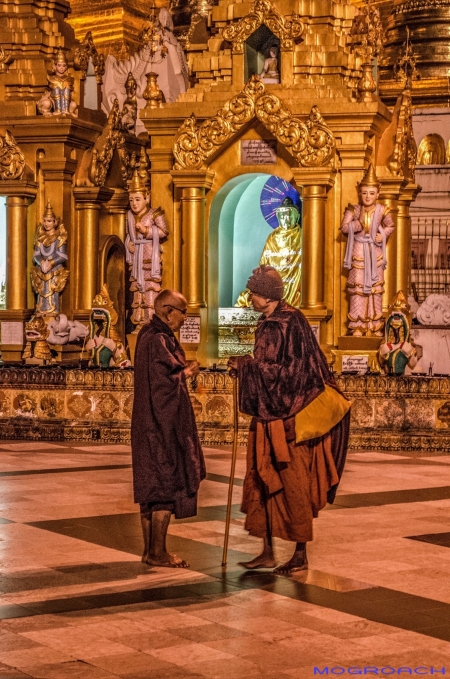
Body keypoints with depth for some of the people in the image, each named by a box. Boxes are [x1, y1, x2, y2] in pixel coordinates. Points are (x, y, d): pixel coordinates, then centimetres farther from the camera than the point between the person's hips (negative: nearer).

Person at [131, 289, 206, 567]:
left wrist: (183, 369, 5)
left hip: (150, 424, 10)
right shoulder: (159, 340, -18)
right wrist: (187, 372, -6)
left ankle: (151, 549, 17)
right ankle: (157, 552, 1)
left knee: (152, 486, 12)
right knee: (167, 485, -3)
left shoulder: (148, 334, 13)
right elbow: (162, 381, -22)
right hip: (163, 423, -10)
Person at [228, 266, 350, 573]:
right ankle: (268, 553, 17)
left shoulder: (291, 323, -16)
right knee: (263, 483, 10)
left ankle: (301, 556, 11)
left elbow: (293, 371, -21)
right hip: (268, 417, 9)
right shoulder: (268, 324, 10)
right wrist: (245, 366, 6)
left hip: (289, 420, -9)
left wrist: (248, 365, -17)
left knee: (293, 485, 0)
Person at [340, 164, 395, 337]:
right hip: (359, 252, -2)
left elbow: (390, 226, 12)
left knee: (375, 288, 5)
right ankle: (357, 327, -2)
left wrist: (382, 235, -6)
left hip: (375, 252, 2)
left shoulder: (381, 210, -3)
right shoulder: (354, 210, -6)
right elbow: (344, 227, -14)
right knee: (357, 287, -4)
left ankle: (375, 327, 11)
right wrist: (359, 224, -23)